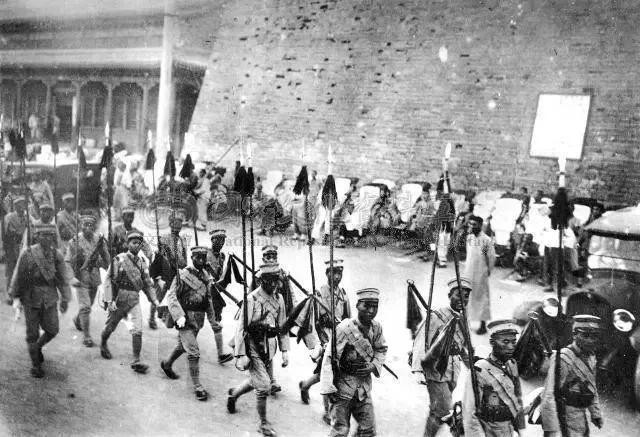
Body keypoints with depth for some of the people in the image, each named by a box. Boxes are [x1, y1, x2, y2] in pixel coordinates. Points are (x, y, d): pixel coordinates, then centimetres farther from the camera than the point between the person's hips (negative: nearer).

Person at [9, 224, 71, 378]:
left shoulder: (57, 256, -5)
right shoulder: (27, 255, -11)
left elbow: (62, 279, 2)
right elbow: (18, 277, -3)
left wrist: (64, 300, 4)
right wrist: (15, 297, -4)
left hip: (50, 300, 2)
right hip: (31, 300, -2)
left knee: (52, 330, 3)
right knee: (33, 334, 5)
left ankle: (38, 347, 36)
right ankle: (35, 365, 23)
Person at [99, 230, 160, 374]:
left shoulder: (142, 263, 6)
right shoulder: (119, 260, -9)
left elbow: (147, 284, 13)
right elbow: (109, 280, -11)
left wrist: (154, 300, 3)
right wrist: (109, 300, -18)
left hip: (134, 301, 3)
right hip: (118, 299, -3)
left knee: (137, 330, -8)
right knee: (110, 326, 15)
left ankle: (136, 361, -6)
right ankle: (103, 345, 46)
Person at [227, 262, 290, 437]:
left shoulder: (279, 299, 3)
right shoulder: (252, 299, -16)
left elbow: (282, 326, 11)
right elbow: (241, 328, -15)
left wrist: (285, 351, 8)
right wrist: (240, 355, -17)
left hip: (269, 348, 7)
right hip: (253, 348, -7)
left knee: (257, 381, 20)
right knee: (264, 386, -7)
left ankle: (234, 393, 48)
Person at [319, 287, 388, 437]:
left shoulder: (376, 327, -5)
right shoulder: (345, 328, -23)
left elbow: (381, 349, 13)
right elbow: (329, 358, -20)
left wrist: (374, 365, -6)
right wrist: (329, 389, -23)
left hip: (364, 386, 6)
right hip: (343, 385, -5)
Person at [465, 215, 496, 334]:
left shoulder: (486, 240, -13)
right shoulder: (469, 237, 5)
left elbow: (492, 257, -8)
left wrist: (488, 271, -4)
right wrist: (466, 267, 14)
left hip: (480, 274, -6)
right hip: (468, 273, 6)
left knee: (481, 298, 2)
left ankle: (483, 325, 11)